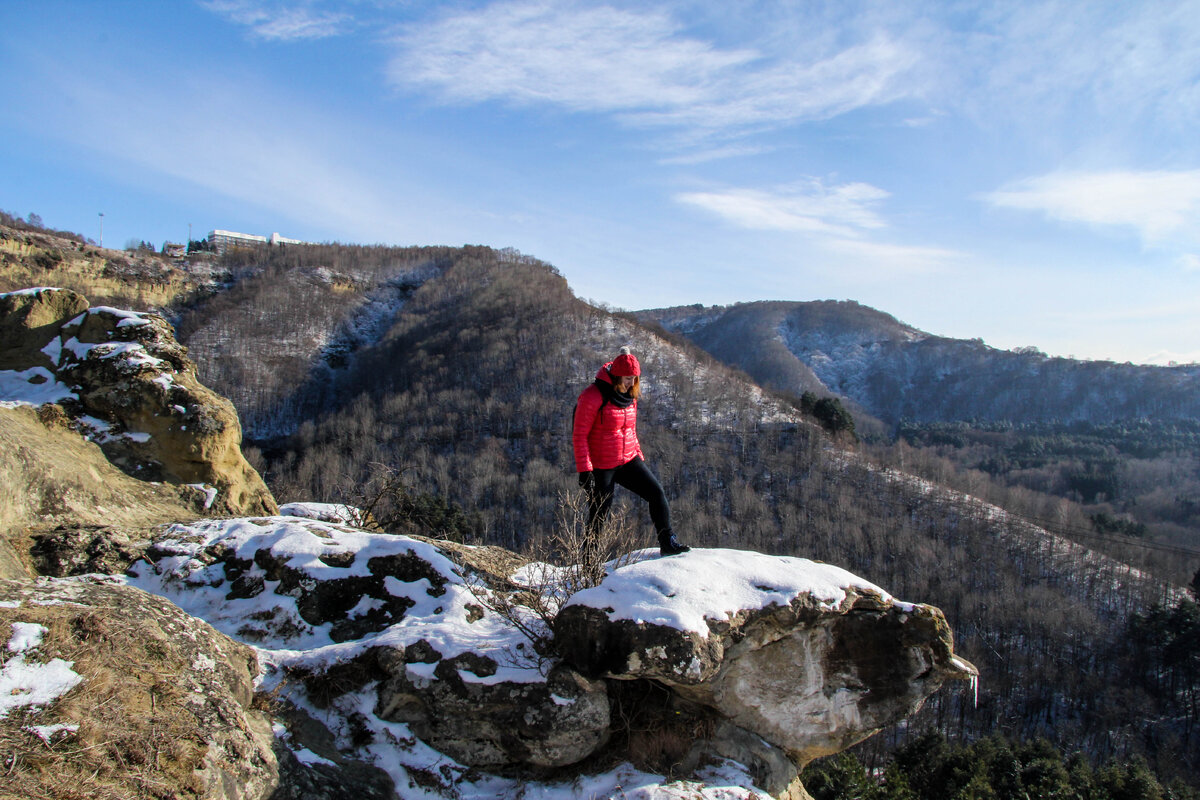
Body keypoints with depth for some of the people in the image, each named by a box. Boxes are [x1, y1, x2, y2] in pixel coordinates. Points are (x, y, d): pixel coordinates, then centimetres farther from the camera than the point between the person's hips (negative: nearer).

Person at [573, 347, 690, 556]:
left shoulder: (630, 396, 7)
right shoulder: (593, 396, -16)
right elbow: (579, 435, -16)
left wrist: (639, 458, 19)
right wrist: (584, 470, -19)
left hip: (628, 461, 7)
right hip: (601, 466, -7)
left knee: (657, 492, -1)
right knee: (599, 515, 1)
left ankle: (667, 543, 10)